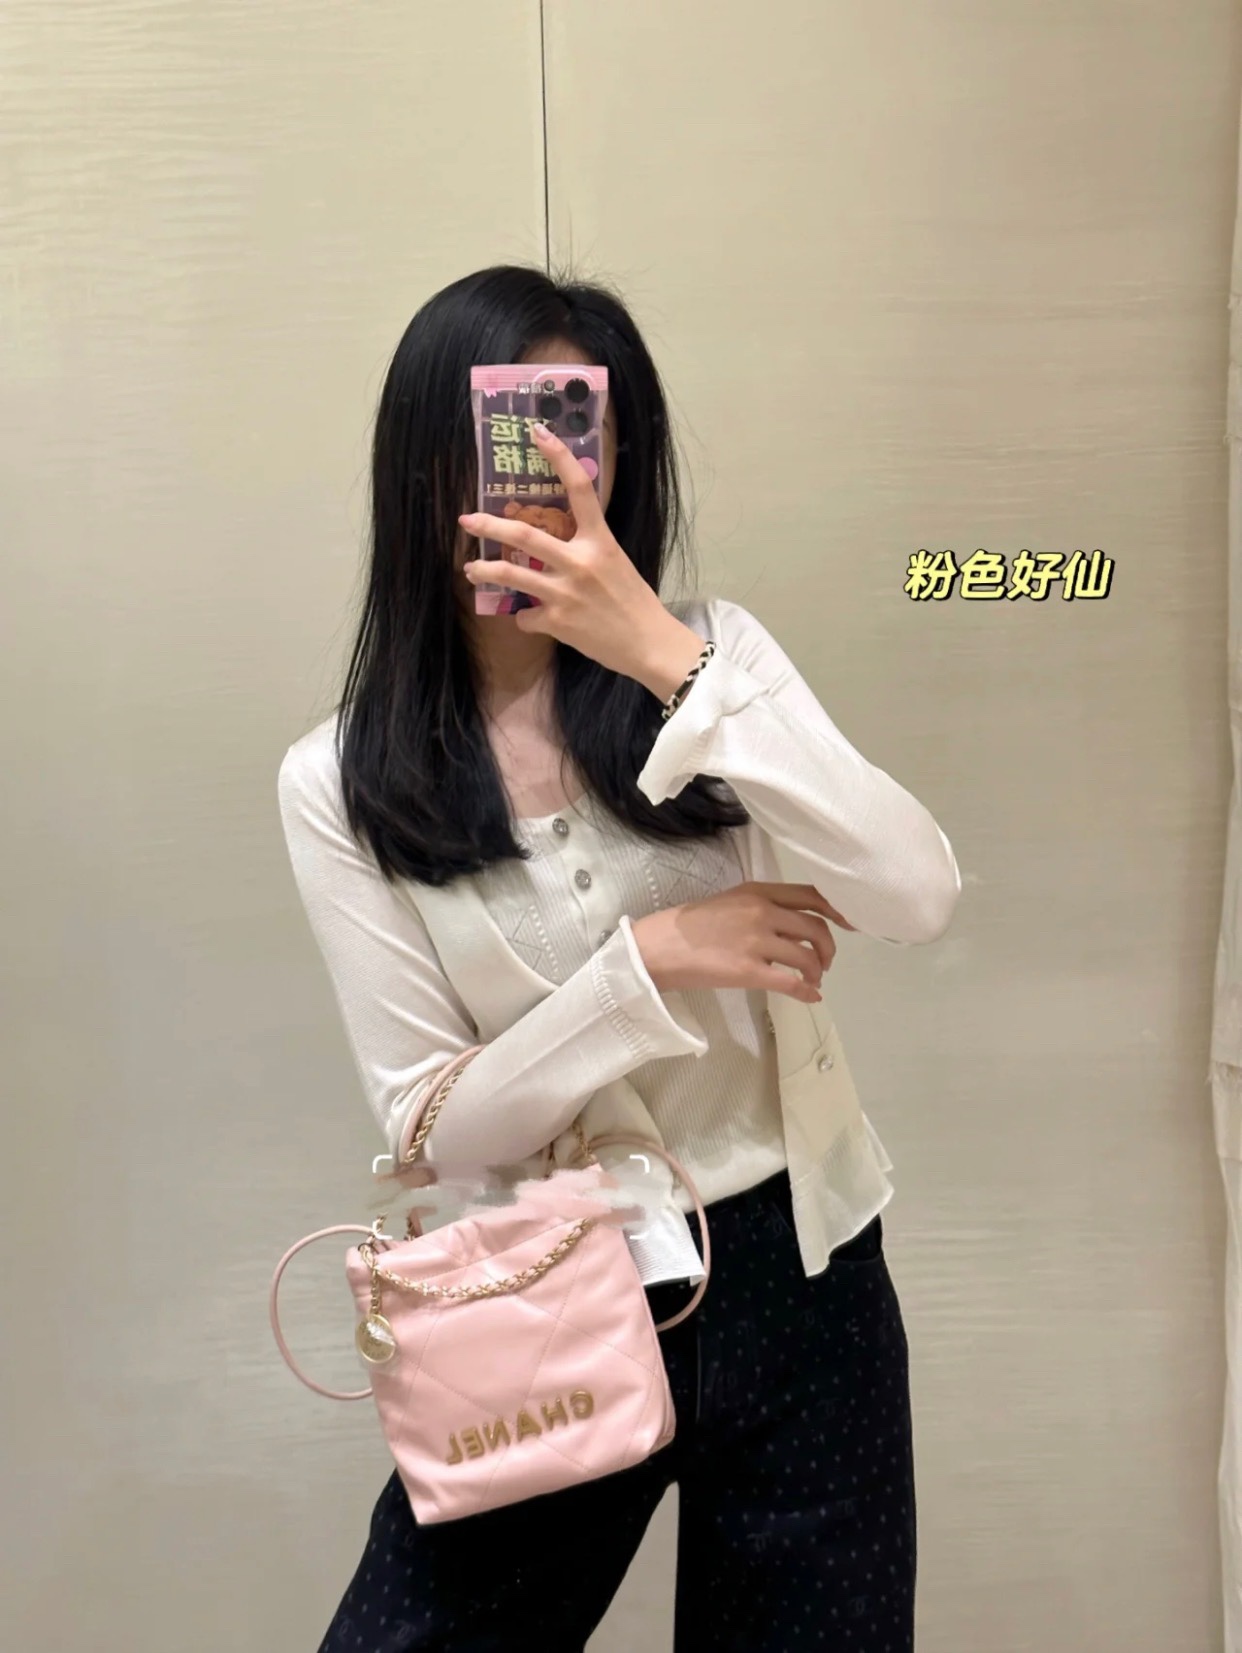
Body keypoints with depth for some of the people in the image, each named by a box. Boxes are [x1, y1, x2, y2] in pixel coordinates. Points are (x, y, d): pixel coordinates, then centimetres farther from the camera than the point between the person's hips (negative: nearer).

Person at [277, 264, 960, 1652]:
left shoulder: (713, 653, -5)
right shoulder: (341, 785, -7)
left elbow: (917, 900, -20)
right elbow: (431, 1121, -8)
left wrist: (670, 658, -27)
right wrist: (654, 957, -20)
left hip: (792, 1277, 1)